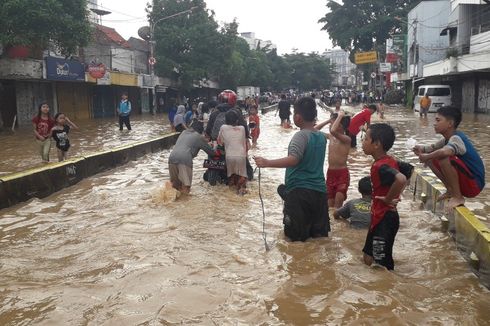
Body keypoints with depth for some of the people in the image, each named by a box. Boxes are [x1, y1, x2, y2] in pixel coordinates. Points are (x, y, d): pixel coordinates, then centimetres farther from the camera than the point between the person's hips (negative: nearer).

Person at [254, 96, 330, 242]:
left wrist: (267, 163, -30)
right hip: (319, 191, 7)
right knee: (319, 233, 15)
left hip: (299, 191, -7)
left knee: (296, 237, 1)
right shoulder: (322, 136, 9)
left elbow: (293, 159, -29)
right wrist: (311, 125, 31)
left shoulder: (301, 135, -13)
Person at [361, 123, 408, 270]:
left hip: (383, 220, -10)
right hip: (381, 218, 10)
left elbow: (401, 179, -41)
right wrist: (395, 195, 11)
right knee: (369, 258, 20)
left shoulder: (380, 166, -24)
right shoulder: (390, 161, 5)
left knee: (380, 266, 1)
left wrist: (388, 199, -25)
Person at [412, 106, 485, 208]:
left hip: (474, 185, -9)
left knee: (444, 158, -31)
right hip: (463, 182, 9)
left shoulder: (456, 138, -22)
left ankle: (457, 197, -15)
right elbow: (433, 147, 21)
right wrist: (422, 149, -3)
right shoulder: (449, 138, 5)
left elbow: (444, 152, -45)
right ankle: (451, 191, 11)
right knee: (431, 159, 8)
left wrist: (426, 156, -26)